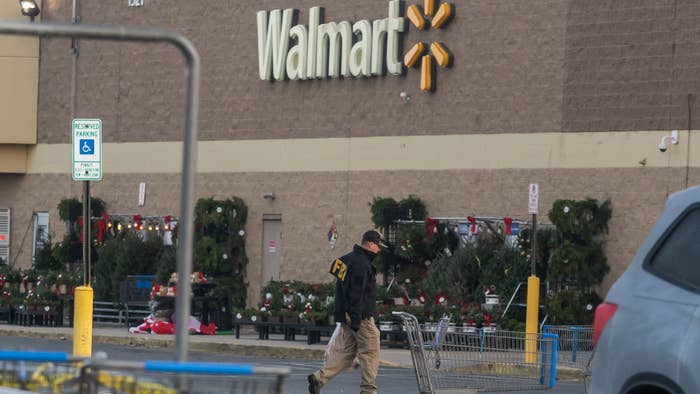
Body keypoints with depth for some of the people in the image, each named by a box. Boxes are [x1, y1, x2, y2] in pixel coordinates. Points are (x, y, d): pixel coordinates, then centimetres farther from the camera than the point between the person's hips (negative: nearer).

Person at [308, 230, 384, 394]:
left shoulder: (349, 258, 17)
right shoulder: (361, 264, -16)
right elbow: (356, 294, -22)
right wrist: (356, 320, -23)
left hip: (346, 314, 10)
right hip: (361, 317, -10)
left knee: (348, 353, 11)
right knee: (370, 352, -2)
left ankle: (318, 378, 4)